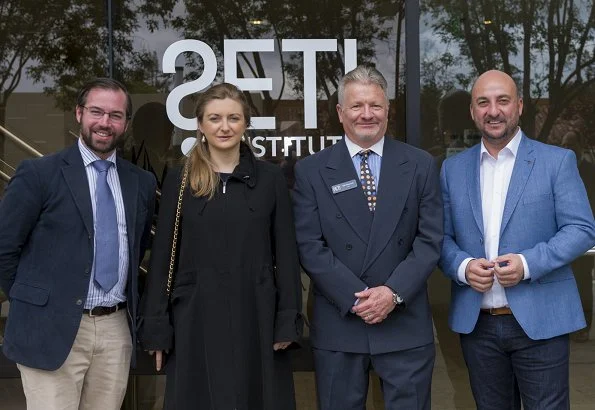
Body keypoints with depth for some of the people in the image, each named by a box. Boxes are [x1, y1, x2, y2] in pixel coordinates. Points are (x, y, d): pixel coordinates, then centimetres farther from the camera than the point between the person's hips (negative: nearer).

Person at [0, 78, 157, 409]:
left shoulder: (142, 182, 9)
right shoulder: (39, 173, -5)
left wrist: (127, 297, 13)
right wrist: (33, 302, 1)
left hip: (117, 330, 4)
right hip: (52, 330, -4)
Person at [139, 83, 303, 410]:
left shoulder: (270, 179, 4)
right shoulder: (179, 181, 4)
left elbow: (286, 255, 3)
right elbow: (162, 257, 4)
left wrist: (288, 322, -3)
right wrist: (157, 327, -1)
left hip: (256, 318, 0)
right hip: (196, 319, 0)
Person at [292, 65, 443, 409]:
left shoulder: (420, 165, 3)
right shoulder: (311, 170, 1)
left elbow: (430, 240, -1)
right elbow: (309, 247, -5)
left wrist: (393, 292, -14)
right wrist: (356, 298, -13)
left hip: (405, 324, 1)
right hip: (338, 325, 0)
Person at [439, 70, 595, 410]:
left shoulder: (557, 161, -1)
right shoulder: (453, 169, 8)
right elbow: (442, 237, 8)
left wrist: (529, 263, -19)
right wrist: (463, 266, -13)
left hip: (540, 320, -3)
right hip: (476, 323, 3)